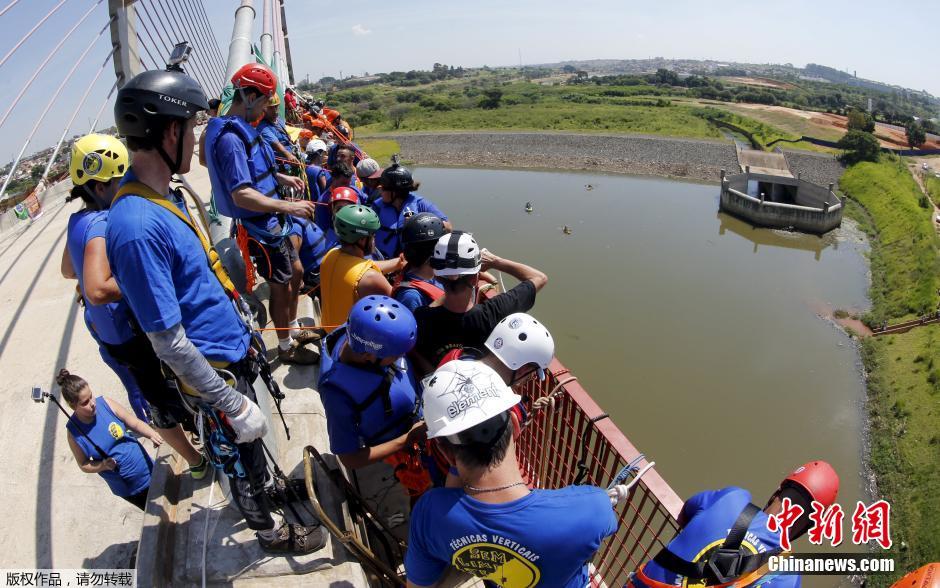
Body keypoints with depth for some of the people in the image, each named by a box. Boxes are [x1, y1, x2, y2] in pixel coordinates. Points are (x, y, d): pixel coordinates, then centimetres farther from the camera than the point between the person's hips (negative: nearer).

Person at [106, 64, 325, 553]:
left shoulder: (164, 193, 0)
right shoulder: (136, 227, -31)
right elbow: (169, 343, -27)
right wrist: (233, 404, -21)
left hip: (232, 348, 8)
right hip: (214, 369, -8)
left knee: (251, 441, 29)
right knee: (242, 447, 16)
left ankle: (266, 490, 56)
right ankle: (269, 530, 42)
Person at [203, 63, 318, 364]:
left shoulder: (240, 127, 7)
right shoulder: (229, 137, -24)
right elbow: (242, 195, -29)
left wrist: (282, 178, 12)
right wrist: (289, 207, -28)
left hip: (271, 222, 10)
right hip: (260, 226, -10)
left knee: (296, 273, 21)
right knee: (281, 287, 4)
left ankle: (294, 329, 40)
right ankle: (286, 348, 24)